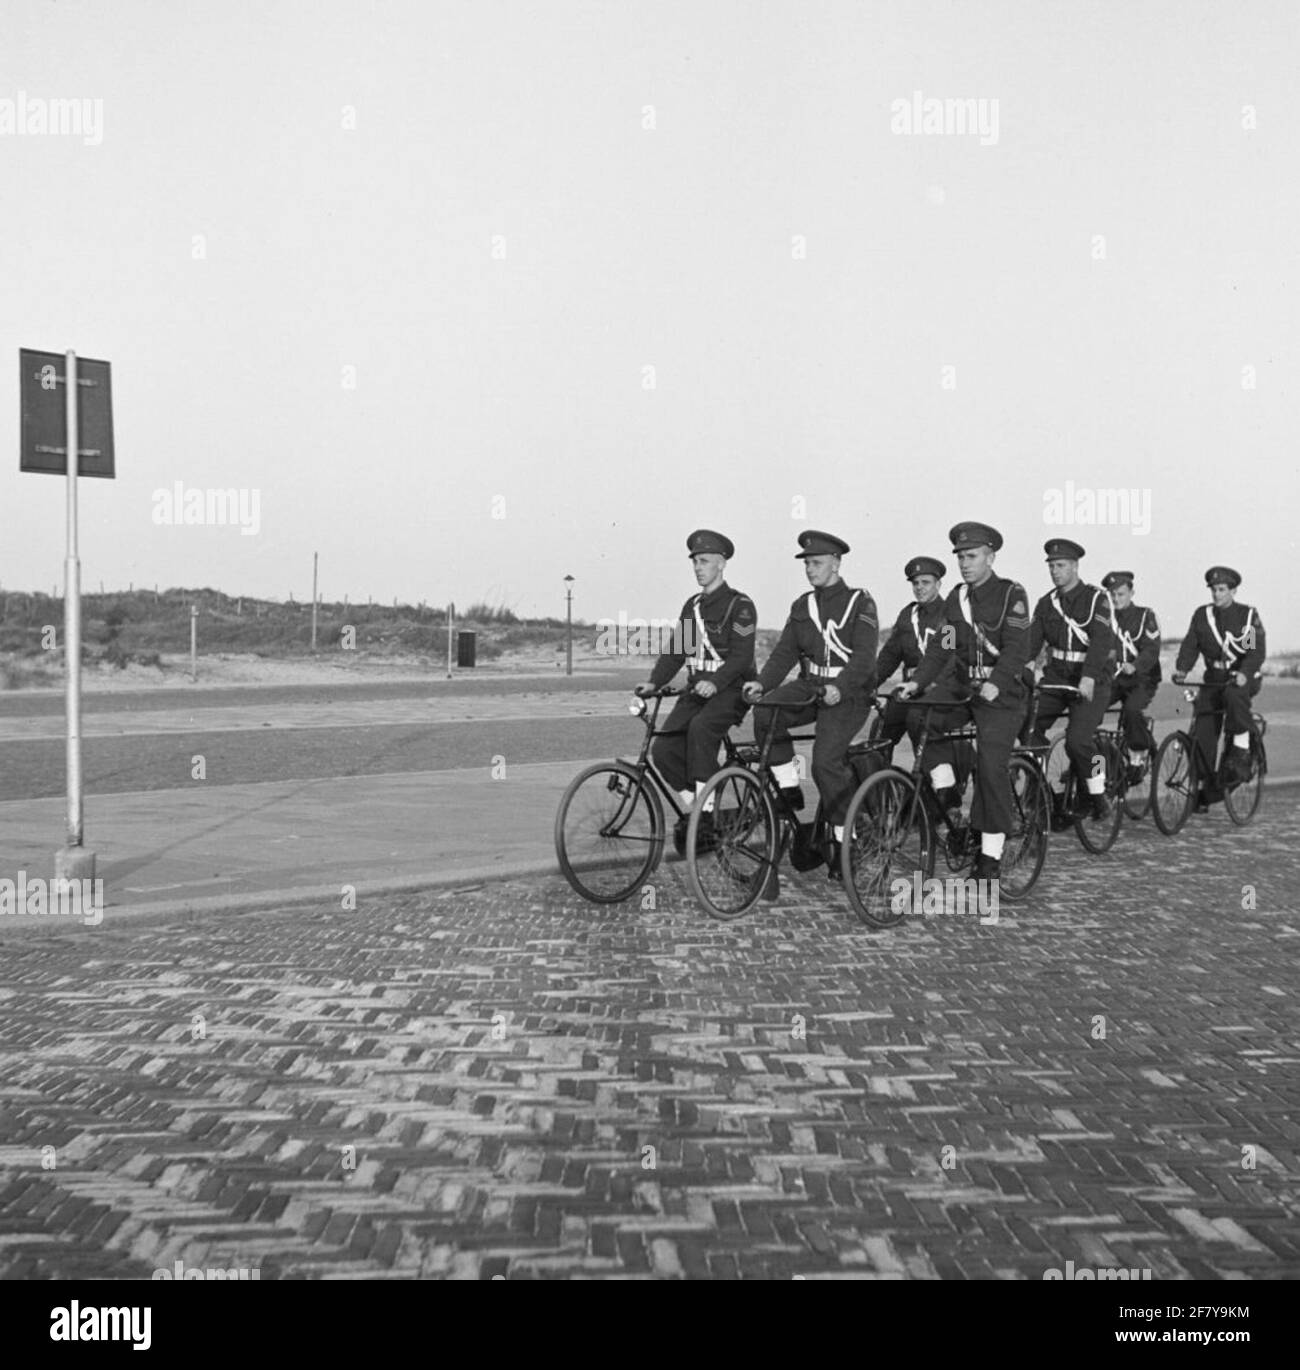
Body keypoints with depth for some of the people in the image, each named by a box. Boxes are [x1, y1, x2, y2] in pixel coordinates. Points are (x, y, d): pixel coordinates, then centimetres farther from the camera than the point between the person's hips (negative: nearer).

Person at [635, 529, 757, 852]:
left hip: (729, 689, -7)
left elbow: (742, 656, -16)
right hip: (696, 689, 7)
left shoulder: (740, 605, -6)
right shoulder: (692, 606, 16)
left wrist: (715, 682, -31)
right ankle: (690, 810, 3)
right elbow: (675, 651, 13)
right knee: (664, 749, -13)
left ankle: (704, 813, -29)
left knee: (701, 729, -35)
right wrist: (654, 682, -2)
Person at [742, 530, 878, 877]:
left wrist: (839, 688, -32)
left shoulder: (860, 603, -4)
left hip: (848, 692, -5)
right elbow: (785, 653, 8)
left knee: (825, 760, -21)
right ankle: (789, 791, -10)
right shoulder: (802, 607, 13)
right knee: (766, 713, -24)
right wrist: (762, 683, -10)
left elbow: (864, 656, -15)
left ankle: (841, 838, -4)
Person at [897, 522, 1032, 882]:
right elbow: (940, 647, 5)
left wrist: (996, 683, -31)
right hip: (964, 693, 6)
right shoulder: (956, 598, 12)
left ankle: (991, 855, -11)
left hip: (1002, 695, -6)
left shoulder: (1011, 594, -5)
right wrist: (918, 681, -11)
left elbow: (1017, 648, -15)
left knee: (991, 765, -17)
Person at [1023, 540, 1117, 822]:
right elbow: (1031, 641, 1)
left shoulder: (1096, 598, -8)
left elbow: (1101, 640, -20)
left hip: (1091, 679, -5)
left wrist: (1089, 677, -34)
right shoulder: (1046, 604, 9)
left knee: (1077, 740, -20)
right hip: (1057, 675, 5)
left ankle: (1096, 795, 1)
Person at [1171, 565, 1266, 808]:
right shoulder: (1202, 615, 6)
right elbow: (1190, 645, -3)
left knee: (1234, 695, -39)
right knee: (1201, 735, -9)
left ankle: (1241, 754, -27)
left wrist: (1244, 672, -34)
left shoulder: (1248, 615, -3)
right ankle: (1209, 786, 5)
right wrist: (1181, 669, -23)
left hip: (1244, 678, -3)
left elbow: (1256, 649, -15)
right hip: (1214, 679, 3)